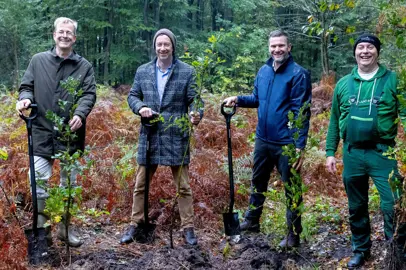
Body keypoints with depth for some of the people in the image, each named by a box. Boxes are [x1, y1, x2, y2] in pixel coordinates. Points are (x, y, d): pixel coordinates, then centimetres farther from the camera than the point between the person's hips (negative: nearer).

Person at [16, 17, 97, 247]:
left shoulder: (84, 66, 5)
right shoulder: (38, 60, 7)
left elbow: (89, 94, -4)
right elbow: (27, 87, 10)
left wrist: (80, 114, -22)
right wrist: (25, 99, -14)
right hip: (42, 132, 0)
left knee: (69, 183, 11)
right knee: (39, 181, -4)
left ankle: (65, 227, 26)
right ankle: (40, 228, 13)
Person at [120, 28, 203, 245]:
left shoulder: (187, 72, -2)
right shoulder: (143, 71, 7)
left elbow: (195, 99, -3)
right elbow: (132, 96, 14)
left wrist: (196, 115, -24)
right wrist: (140, 107, -8)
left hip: (177, 137, -2)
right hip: (149, 136, 3)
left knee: (183, 186, 6)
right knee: (140, 185, 10)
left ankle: (188, 228, 17)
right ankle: (135, 224, 24)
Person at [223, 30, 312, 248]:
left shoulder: (298, 74, -13)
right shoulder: (263, 71, 7)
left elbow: (302, 113, -17)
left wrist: (300, 146, -22)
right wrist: (238, 100, -2)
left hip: (286, 143, -7)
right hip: (262, 139, 7)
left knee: (291, 188, 6)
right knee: (258, 181, 20)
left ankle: (294, 234, 18)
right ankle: (251, 221, 38)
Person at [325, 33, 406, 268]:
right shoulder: (343, 84, 8)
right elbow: (335, 121, 14)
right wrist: (330, 152, 10)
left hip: (383, 153, -4)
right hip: (352, 154, 4)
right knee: (356, 208, 15)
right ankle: (361, 249, 33)